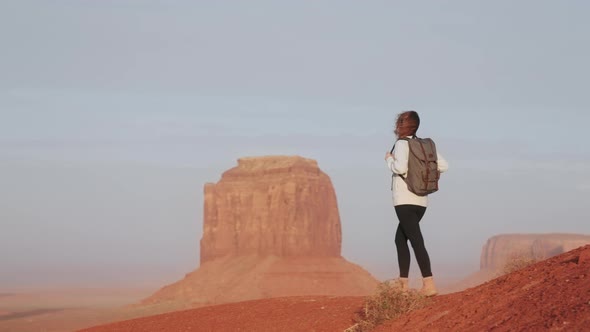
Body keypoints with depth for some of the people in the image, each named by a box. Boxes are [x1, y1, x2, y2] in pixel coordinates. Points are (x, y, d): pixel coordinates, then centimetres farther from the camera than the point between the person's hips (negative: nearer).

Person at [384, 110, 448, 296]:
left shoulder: (401, 144, -9)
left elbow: (400, 168, -24)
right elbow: (443, 165, 3)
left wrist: (389, 159, -4)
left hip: (405, 201, -7)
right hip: (421, 200, 7)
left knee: (416, 241, -12)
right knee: (400, 238, 20)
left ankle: (429, 284, -20)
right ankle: (403, 281, 22)